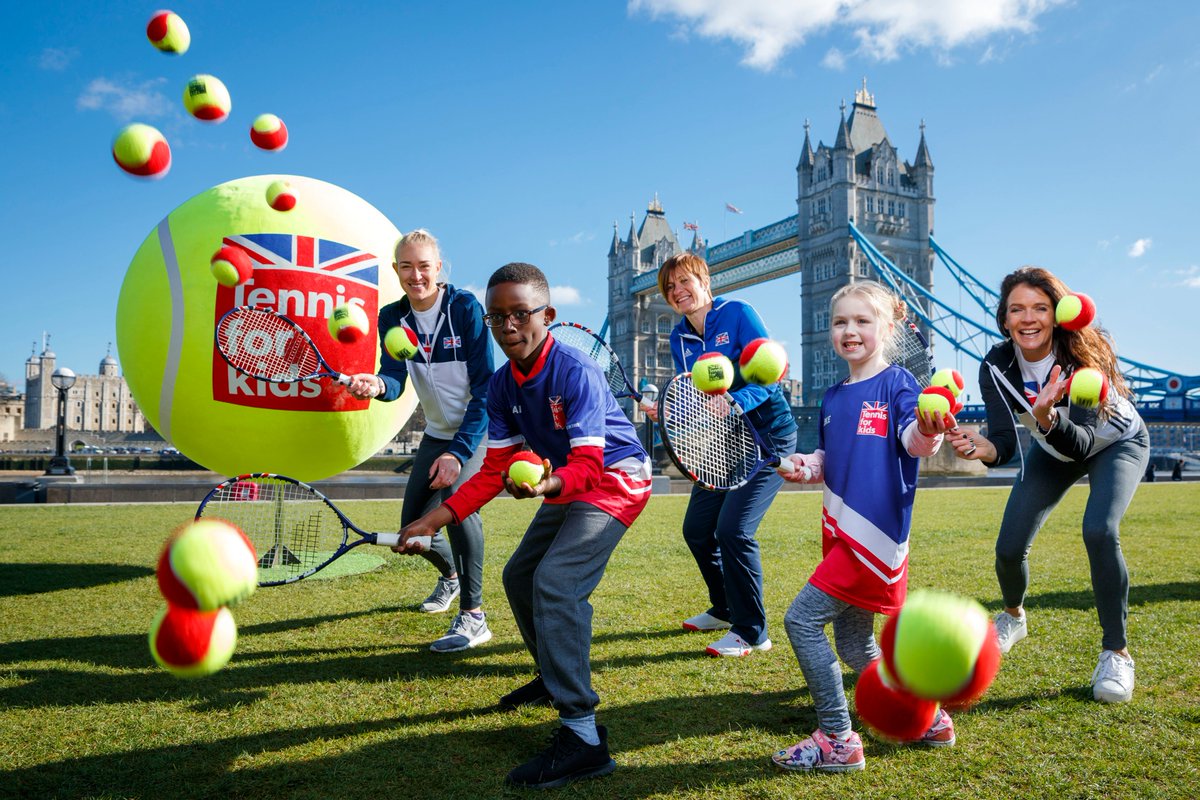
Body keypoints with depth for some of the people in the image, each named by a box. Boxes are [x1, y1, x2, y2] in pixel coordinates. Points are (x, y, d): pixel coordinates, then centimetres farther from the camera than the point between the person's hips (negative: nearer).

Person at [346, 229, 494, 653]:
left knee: (455, 496, -32)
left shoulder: (465, 308, -18)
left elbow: (486, 387, -21)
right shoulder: (392, 317, -4)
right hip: (437, 432, 6)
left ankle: (473, 616, -19)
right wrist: (378, 384, -40)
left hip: (478, 427, -5)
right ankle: (450, 574, 43)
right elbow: (395, 378, -14)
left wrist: (459, 452, -27)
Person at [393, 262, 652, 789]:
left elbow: (588, 464, -33)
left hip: (615, 479, -9)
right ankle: (555, 678, 38)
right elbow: (496, 470, -2)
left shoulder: (576, 372, -27)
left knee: (555, 581, -25)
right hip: (567, 483, 9)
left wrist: (546, 485, -54)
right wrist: (437, 518, -11)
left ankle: (582, 736, -23)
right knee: (519, 576, 15)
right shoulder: (502, 386, -4)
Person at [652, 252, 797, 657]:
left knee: (733, 530, -17)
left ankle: (751, 632, -1)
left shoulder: (738, 313, -13)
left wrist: (735, 402, -36)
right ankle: (724, 609, 33)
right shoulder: (679, 338, 5)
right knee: (696, 529, 10)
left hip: (768, 437, -7)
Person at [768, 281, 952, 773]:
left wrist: (927, 432, -45)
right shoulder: (832, 399, 14)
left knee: (801, 620, -11)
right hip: (841, 532, 8)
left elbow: (914, 440, -22)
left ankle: (836, 740, -1)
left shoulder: (897, 383, -6)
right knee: (856, 648, 15)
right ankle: (928, 716, 31)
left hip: (874, 534, -8)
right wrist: (806, 466, -2)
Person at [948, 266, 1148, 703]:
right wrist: (984, 449, -51)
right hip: (1054, 450, 3)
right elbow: (1005, 443, -28)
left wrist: (1047, 418, -62)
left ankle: (1116, 654, -9)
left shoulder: (1085, 356, -33)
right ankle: (1013, 616, 29)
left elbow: (1083, 443, -41)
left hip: (1117, 443, -3)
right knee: (1009, 547, -6)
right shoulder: (996, 366, -24)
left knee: (1099, 531, -29)